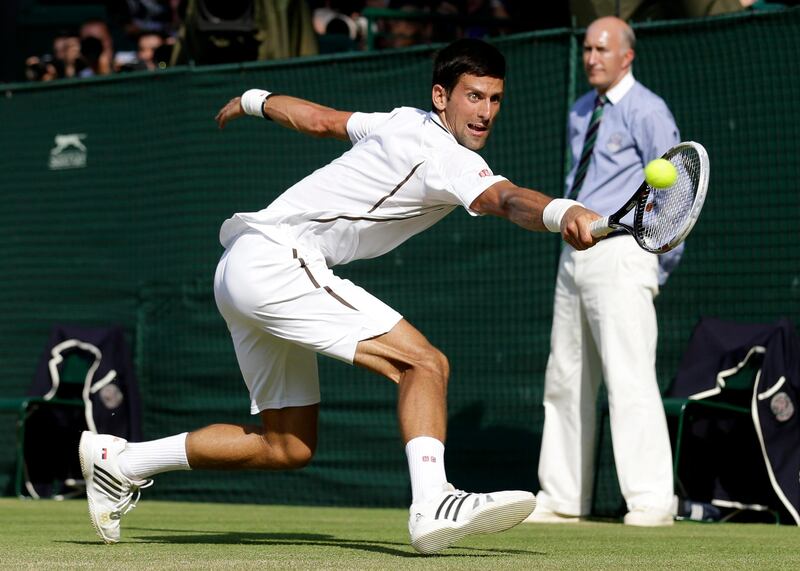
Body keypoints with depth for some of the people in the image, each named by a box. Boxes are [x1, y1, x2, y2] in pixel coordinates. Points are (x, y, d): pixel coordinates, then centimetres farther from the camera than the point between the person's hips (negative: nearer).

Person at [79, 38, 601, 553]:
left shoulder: (406, 123, 11)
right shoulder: (445, 158, -17)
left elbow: (317, 118, 26)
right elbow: (504, 198, -39)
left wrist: (254, 100, 43)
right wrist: (561, 212, -58)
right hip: (276, 262, -10)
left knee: (289, 446, 17)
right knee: (425, 363, -21)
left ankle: (119, 460, 25)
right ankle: (432, 505, -37)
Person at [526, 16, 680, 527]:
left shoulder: (646, 111, -8)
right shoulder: (582, 112, 17)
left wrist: (665, 265, -10)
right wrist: (567, 223, 17)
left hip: (621, 253, -9)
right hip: (574, 255, 9)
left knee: (629, 377, -14)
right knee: (566, 380, 10)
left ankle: (652, 501, -14)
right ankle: (562, 498, 17)